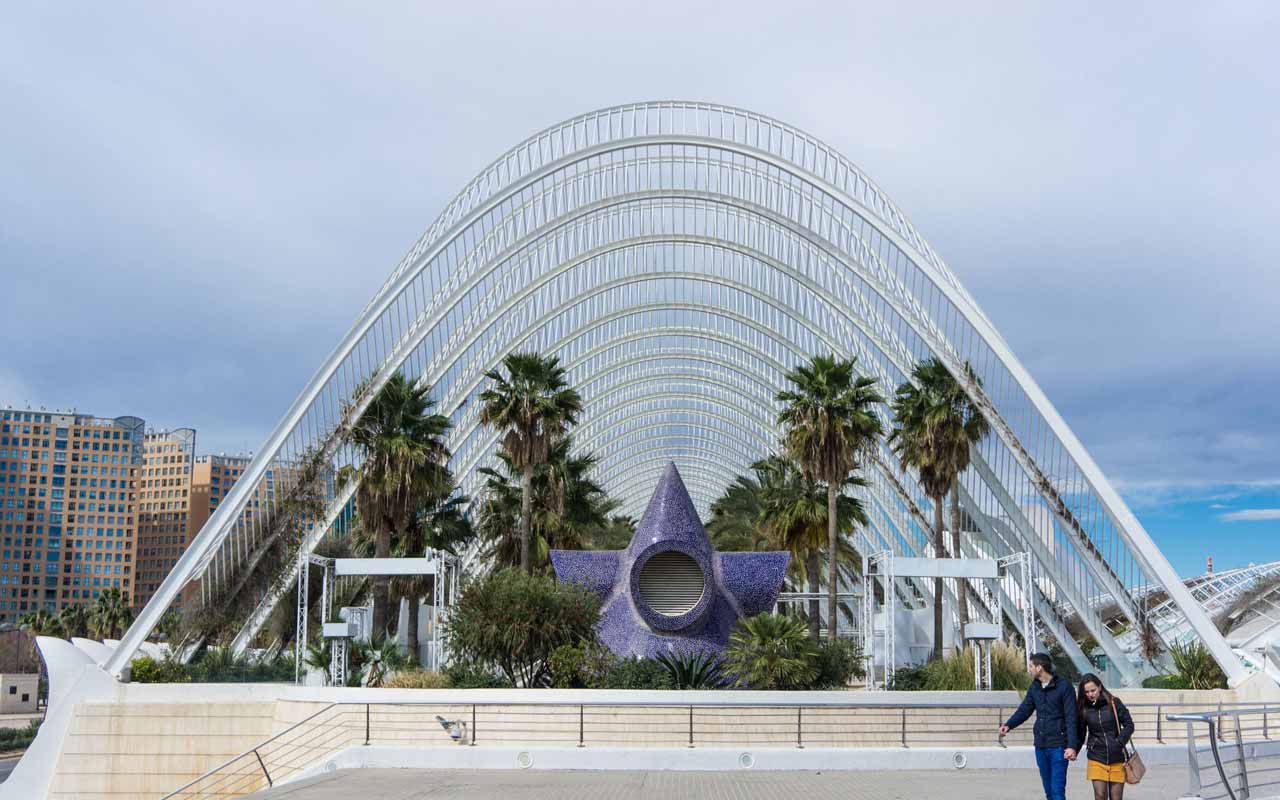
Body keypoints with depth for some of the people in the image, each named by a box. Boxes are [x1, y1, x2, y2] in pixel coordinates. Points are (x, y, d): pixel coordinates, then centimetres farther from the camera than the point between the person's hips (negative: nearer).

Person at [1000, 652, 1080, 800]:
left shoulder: (1064, 686, -9)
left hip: (1058, 747, -6)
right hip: (1040, 746, 7)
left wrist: (1072, 746, -20)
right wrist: (1009, 725, -6)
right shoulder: (1035, 687, 11)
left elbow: (1071, 718, -12)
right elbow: (1024, 710, 12)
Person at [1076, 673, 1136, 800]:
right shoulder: (1083, 708, 0)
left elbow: (1129, 724, -2)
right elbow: (1080, 733, 6)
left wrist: (1119, 742, -14)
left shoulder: (1114, 703, -5)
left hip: (1117, 758, -1)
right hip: (1097, 759, 1)